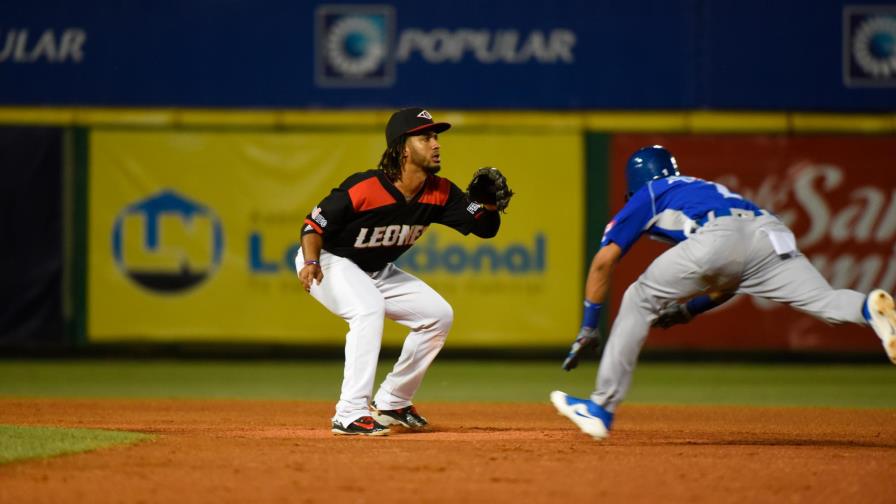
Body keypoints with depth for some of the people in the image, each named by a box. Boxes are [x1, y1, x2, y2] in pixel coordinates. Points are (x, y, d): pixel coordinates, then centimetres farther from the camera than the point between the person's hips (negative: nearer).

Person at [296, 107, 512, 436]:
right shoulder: (364, 189, -29)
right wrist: (310, 262, -38)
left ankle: (390, 404, 15)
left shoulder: (439, 193, -11)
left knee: (439, 315, 3)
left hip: (378, 272, 8)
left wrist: (490, 201, -29)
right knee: (369, 308, -35)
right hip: (330, 262, -8)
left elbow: (484, 227, -8)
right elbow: (315, 223, -23)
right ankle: (350, 415, -36)